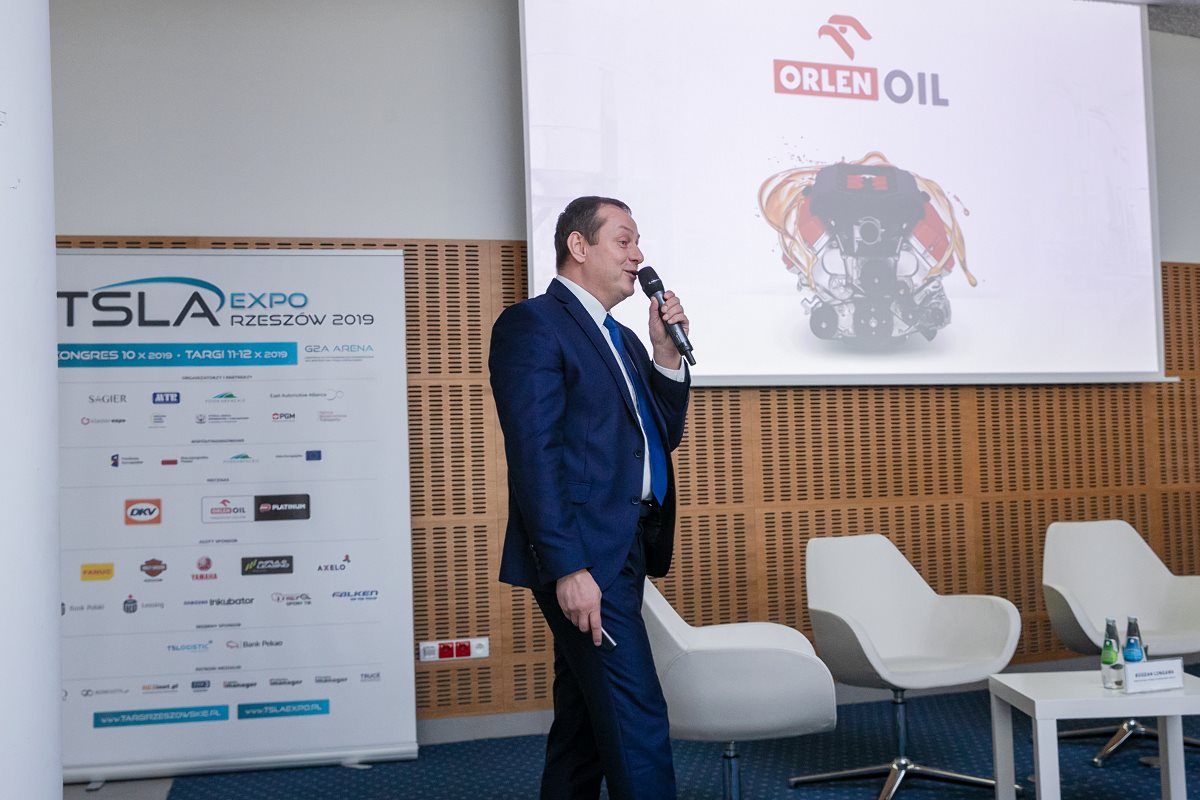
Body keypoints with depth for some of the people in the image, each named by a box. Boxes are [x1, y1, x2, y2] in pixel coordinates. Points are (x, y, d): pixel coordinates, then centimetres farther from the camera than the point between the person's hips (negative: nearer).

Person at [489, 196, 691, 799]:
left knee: (583, 716, 15)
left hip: (625, 550, 9)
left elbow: (664, 435, 19)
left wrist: (667, 354, 5)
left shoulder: (620, 338, 19)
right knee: (637, 719, -8)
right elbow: (534, 454, -16)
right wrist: (567, 567, -21)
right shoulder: (532, 325, -8)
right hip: (582, 554, -9)